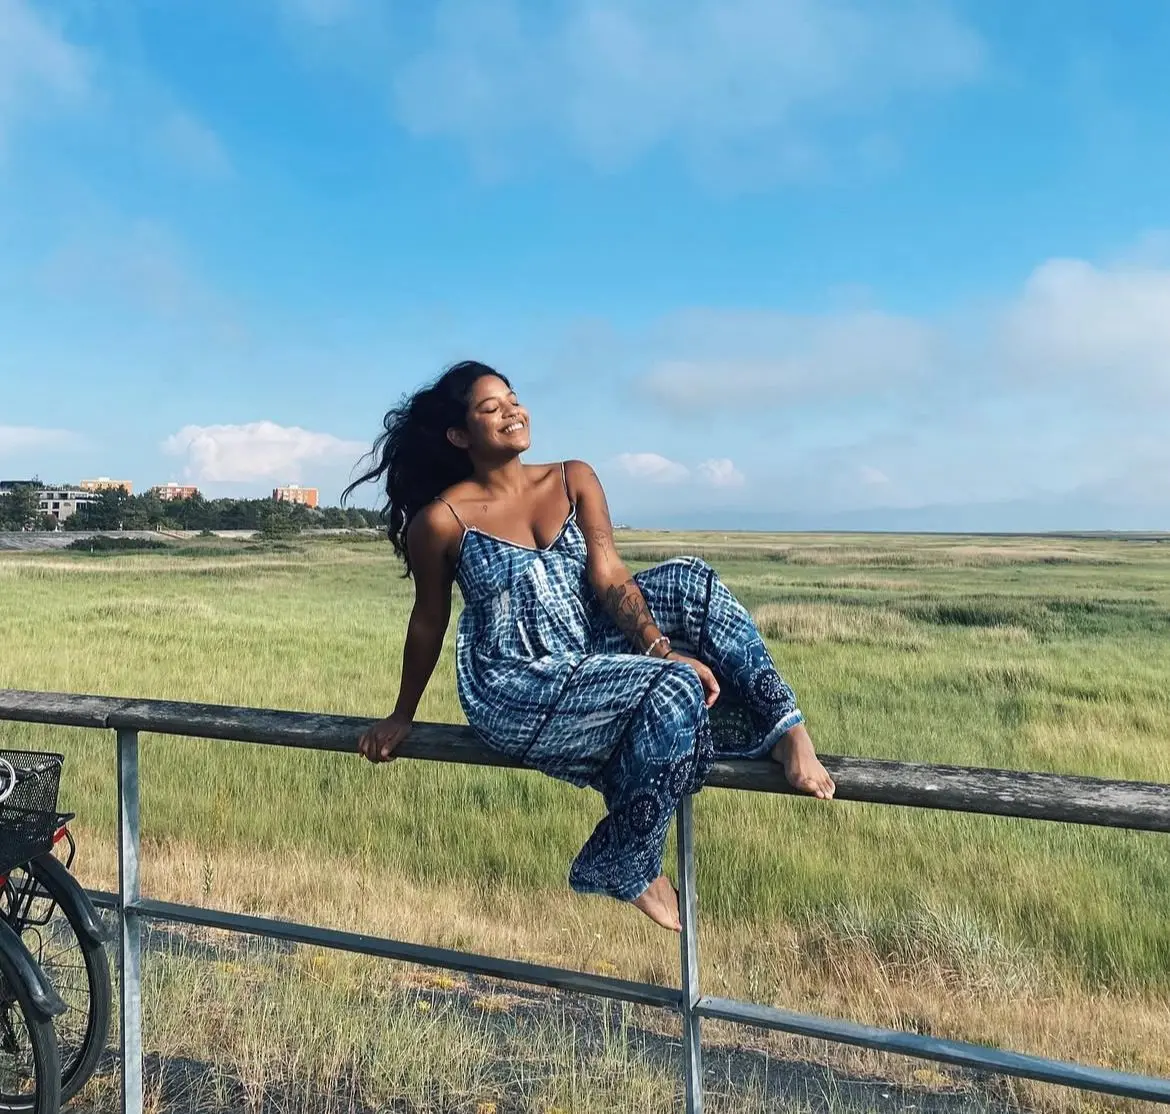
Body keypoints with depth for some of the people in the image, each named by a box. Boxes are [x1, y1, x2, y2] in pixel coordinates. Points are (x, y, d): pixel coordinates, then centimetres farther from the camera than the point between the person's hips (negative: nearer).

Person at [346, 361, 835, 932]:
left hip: (592, 655, 5)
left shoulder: (573, 479, 5)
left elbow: (608, 575, -5)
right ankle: (628, 872, -8)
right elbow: (429, 622, 3)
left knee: (688, 580, -17)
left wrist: (664, 648, -19)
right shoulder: (443, 519, -8)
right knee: (674, 690, -26)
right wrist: (401, 717, 13)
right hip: (514, 690, -5)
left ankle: (785, 730, -17)